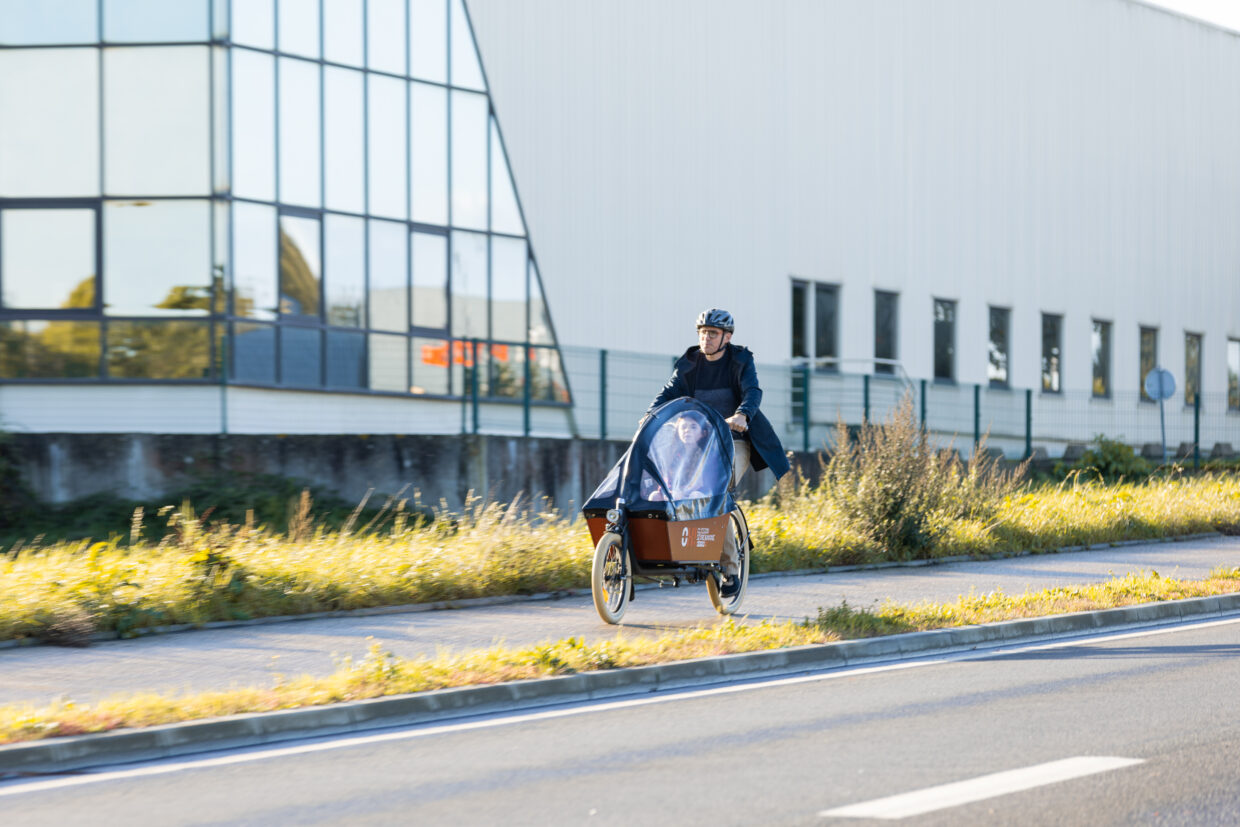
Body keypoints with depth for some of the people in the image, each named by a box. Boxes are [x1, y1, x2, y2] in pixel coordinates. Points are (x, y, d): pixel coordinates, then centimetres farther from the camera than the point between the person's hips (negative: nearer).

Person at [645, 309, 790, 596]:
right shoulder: (689, 364, 6)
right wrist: (651, 415, -26)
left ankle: (730, 569, -17)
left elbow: (752, 392, -19)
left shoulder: (741, 361, -3)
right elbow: (669, 392, -4)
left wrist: (742, 414, -41)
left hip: (734, 443, -4)